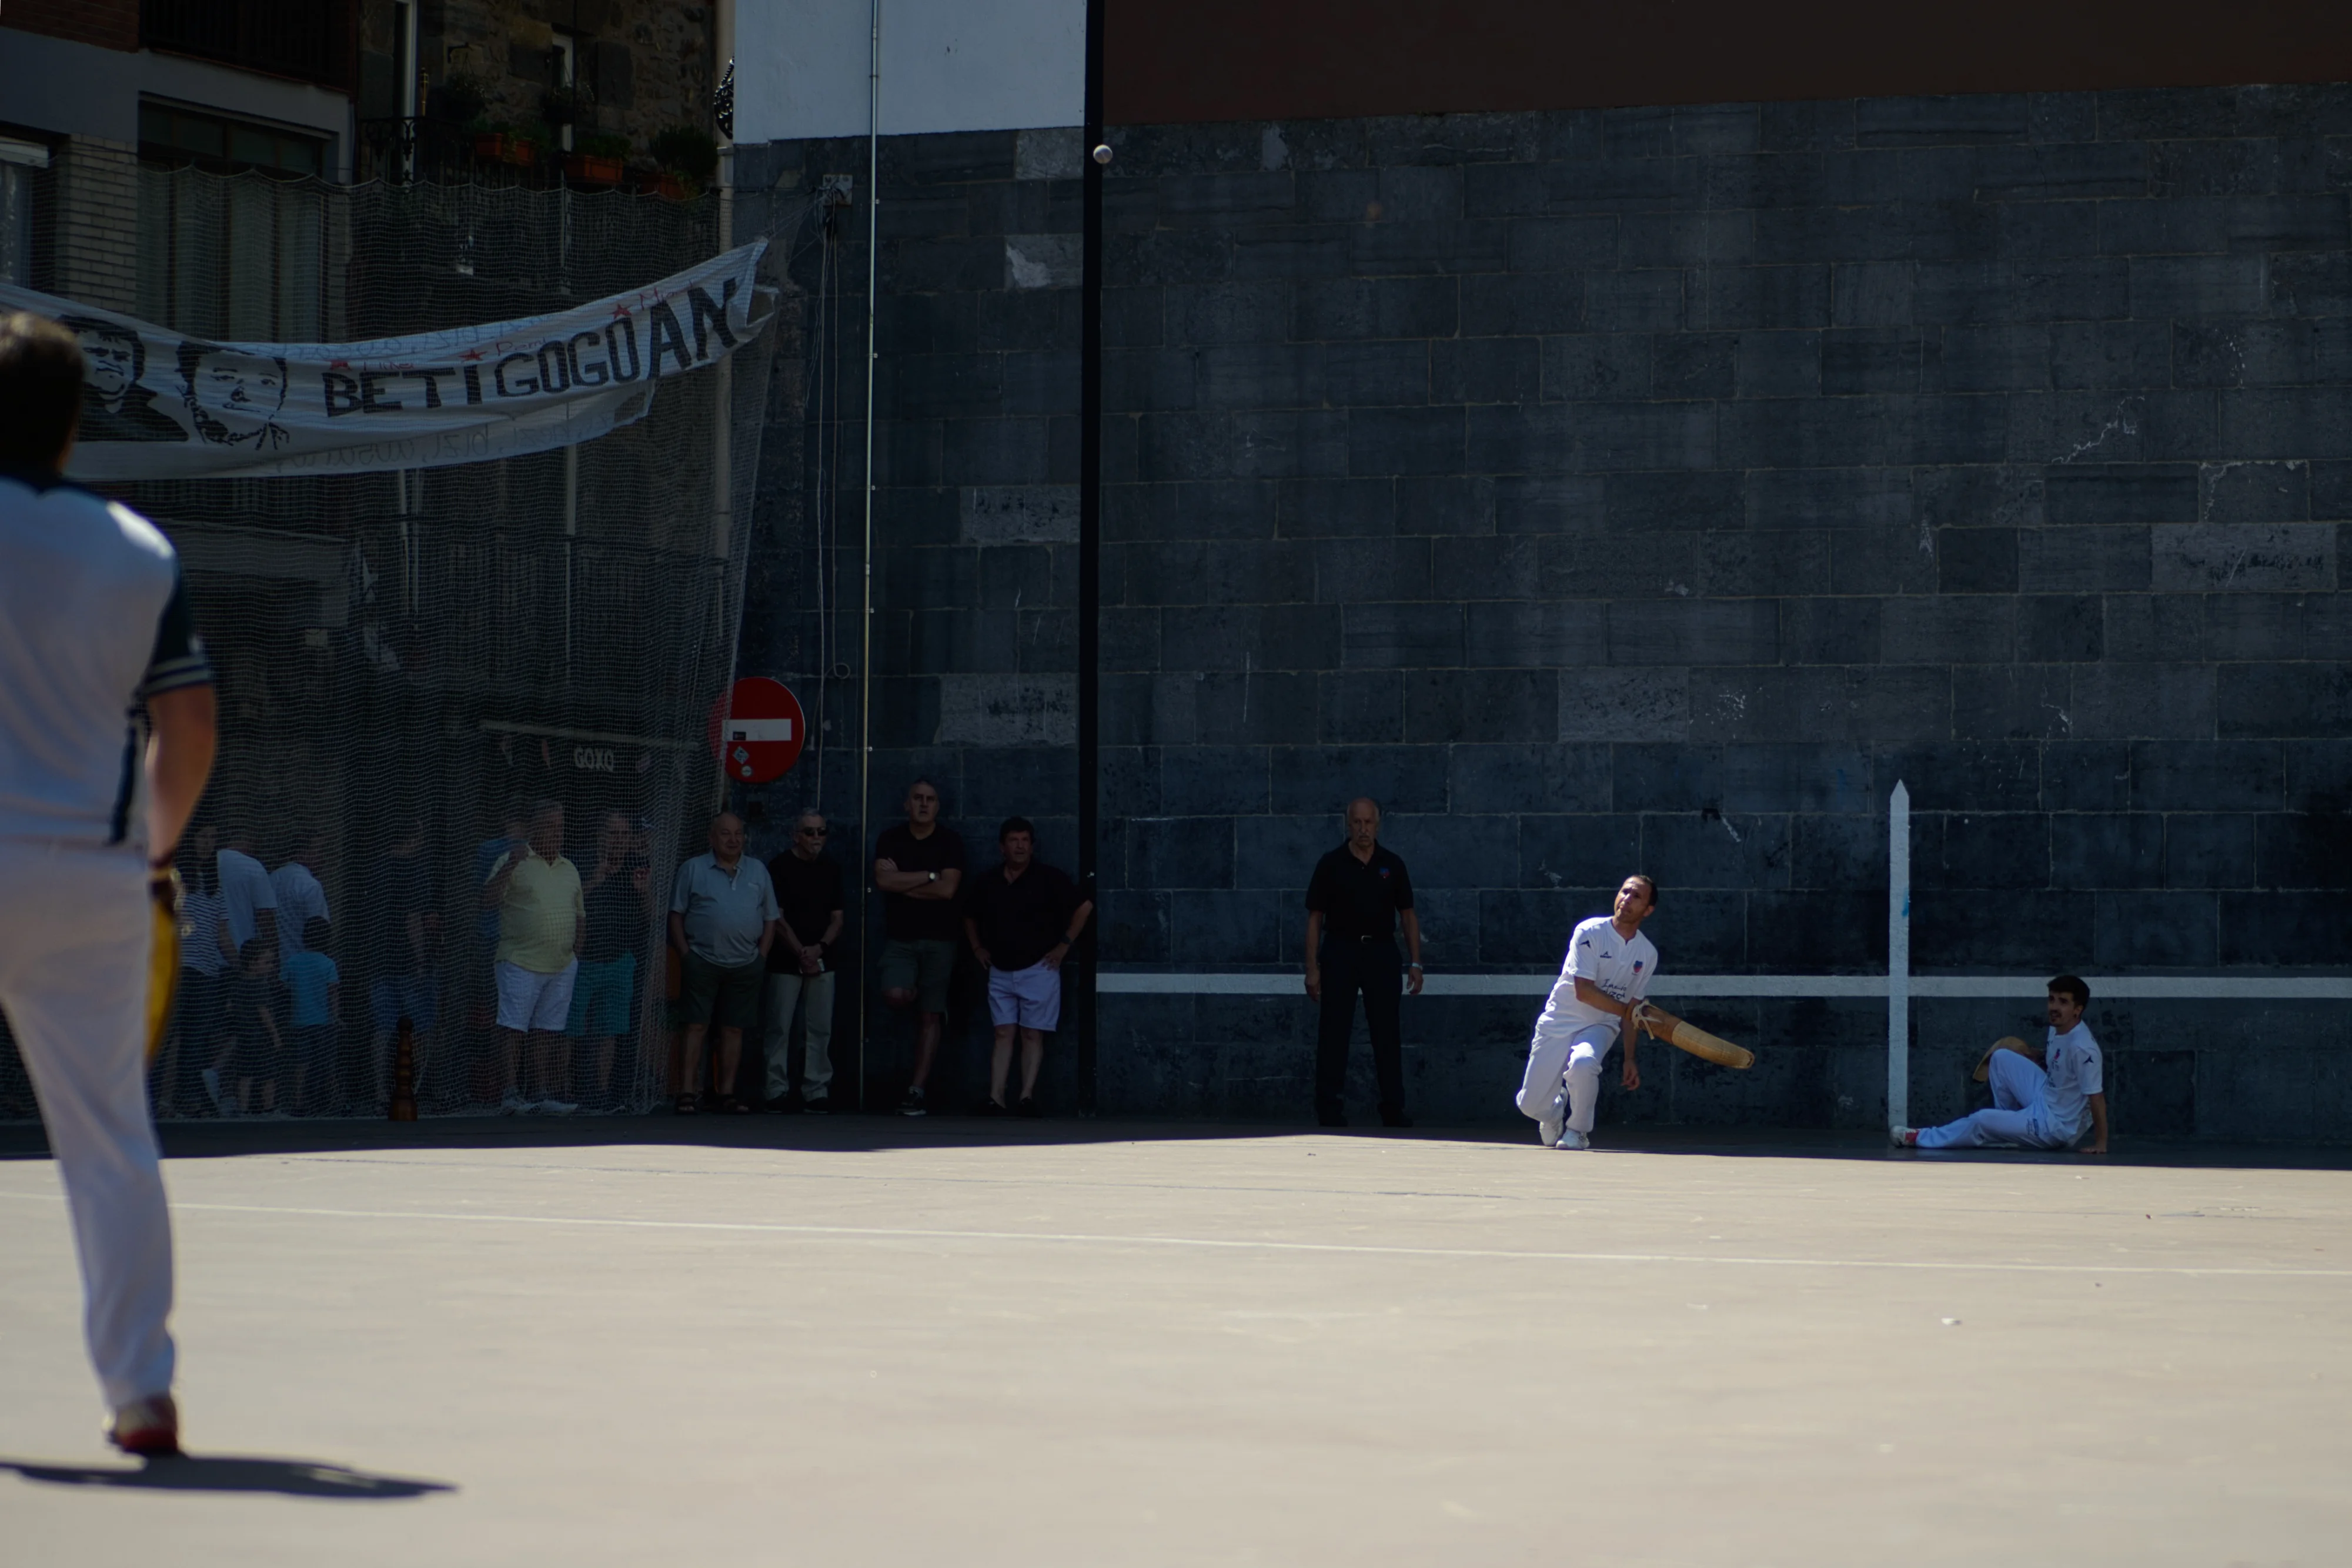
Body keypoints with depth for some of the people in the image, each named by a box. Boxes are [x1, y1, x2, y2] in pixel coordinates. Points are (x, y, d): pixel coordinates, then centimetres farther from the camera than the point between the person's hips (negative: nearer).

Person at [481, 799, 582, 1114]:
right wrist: (509, 868, -21)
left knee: (547, 1032, 8)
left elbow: (580, 916, 25)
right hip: (520, 964, -5)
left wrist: (576, 952, 15)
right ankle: (511, 1093, -10)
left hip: (562, 967, 5)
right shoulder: (515, 862, 0)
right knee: (513, 1030, -9)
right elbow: (488, 900, -10)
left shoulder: (569, 869, 18)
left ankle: (543, 1093, 11)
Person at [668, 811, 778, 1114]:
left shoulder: (758, 872, 13)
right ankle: (686, 1092, -6)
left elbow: (770, 919, 15)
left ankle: (726, 1092, 12)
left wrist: (761, 956, 4)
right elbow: (676, 916, 3)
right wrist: (685, 954, -6)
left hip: (745, 965, 3)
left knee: (734, 1030, 6)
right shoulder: (693, 870, 3)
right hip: (702, 962, -3)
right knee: (696, 1027, -6)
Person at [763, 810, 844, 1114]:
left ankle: (817, 1092, 5)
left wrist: (820, 947, -6)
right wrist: (801, 954, -12)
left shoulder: (832, 869, 12)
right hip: (784, 962, -4)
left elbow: (837, 917, 11)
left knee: (820, 1029, 2)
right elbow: (777, 920, -6)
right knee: (780, 1029, -4)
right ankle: (777, 1091, -1)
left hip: (821, 962, 4)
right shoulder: (780, 867, -2)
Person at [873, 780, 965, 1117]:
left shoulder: (949, 842, 1)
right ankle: (916, 995, 12)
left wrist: (902, 881, -7)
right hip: (899, 938, 1)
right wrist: (928, 877, -10)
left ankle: (917, 1090, 1)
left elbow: (947, 888, -11)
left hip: (939, 940, -1)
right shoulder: (891, 839, 5)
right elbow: (883, 881, -9)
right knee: (895, 997, -25)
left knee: (928, 1018, 0)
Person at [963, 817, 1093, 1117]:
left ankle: (1027, 1096, -10)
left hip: (1038, 969, -4)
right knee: (1003, 1034, 0)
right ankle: (995, 1098, -7)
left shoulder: (1048, 879, -6)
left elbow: (1084, 907, -7)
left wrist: (1064, 944, -8)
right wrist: (977, 948, 13)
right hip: (1000, 972, 4)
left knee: (1032, 1035, -4)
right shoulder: (988, 883, 7)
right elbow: (970, 916, 25)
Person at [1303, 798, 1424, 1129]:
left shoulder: (1392, 865, 6)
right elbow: (1315, 918, 2)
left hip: (1381, 952, 1)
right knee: (1334, 1033, -2)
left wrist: (1415, 963, 2)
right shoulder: (1331, 865, 1)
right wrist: (1312, 968, -4)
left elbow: (1408, 915, 10)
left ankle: (1393, 1109, 6)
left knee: (1387, 1033, 1)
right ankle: (1328, 1107, 4)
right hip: (1340, 950, -1)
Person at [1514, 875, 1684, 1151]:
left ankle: (1577, 1131, -8)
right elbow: (1584, 992, -20)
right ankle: (1557, 1109, 32)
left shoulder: (1648, 954, 0)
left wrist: (1630, 1058, 0)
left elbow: (1632, 1011, 6)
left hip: (1600, 1026, 1)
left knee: (1583, 1063, -35)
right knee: (1531, 1105, -7)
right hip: (1559, 1022, -1)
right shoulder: (1589, 933, -13)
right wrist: (1631, 1010, -23)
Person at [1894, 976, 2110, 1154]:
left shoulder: (2082, 1048, -29)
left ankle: (1922, 1138, 19)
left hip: (2056, 1128, -9)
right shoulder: (2057, 1028, -2)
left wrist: (2100, 1143, -23)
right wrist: (2028, 1058, 7)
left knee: (1981, 1121, -3)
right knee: (2001, 1057, 9)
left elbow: (2096, 1096, -26)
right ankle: (2009, 1125, 19)